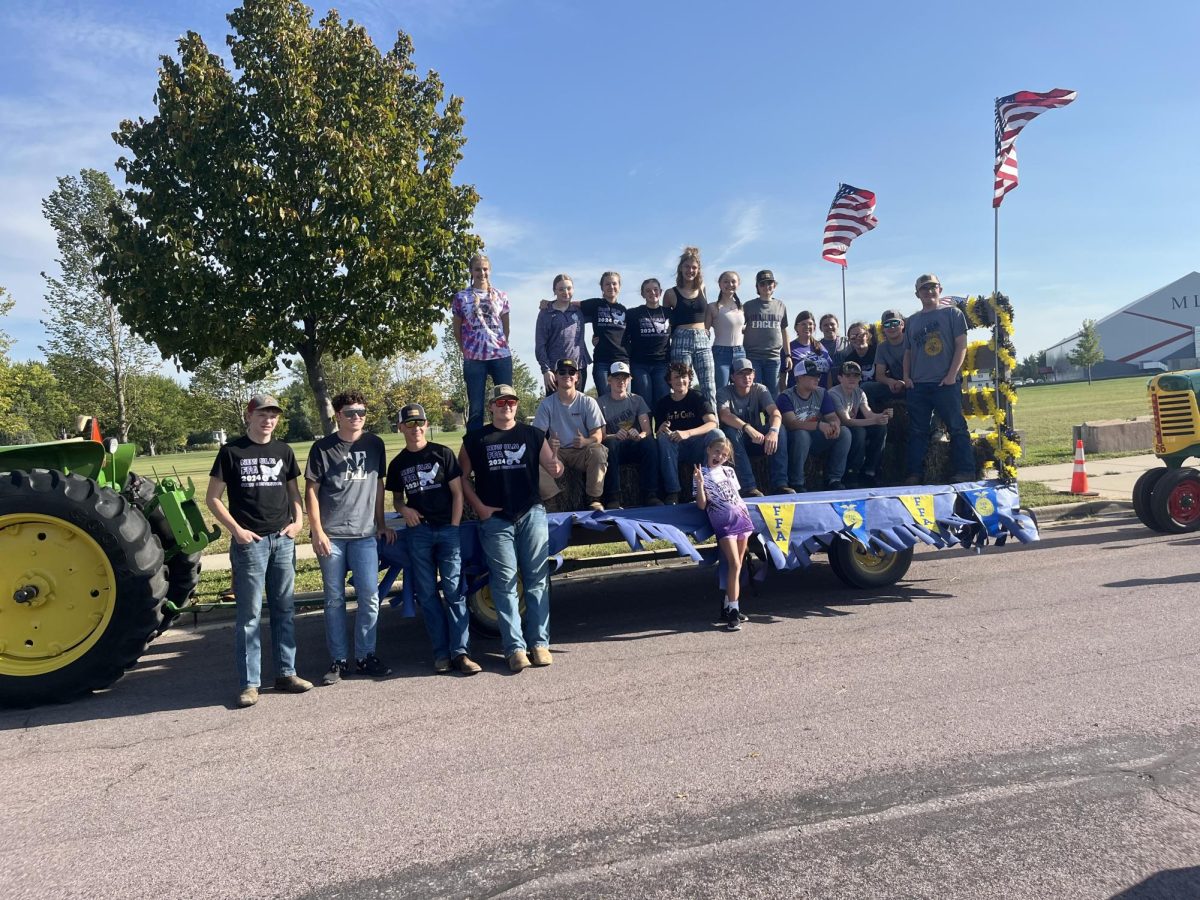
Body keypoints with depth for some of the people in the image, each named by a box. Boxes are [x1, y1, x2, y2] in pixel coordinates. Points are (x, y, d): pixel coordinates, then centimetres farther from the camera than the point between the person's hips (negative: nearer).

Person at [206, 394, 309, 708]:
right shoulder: (232, 451, -1)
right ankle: (249, 683, 6)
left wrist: (298, 520, 2)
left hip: (283, 540, 4)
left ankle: (286, 673, 19)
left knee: (284, 609, 10)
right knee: (249, 614, -2)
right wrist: (236, 530, -10)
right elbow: (212, 498, 0)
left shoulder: (283, 451, 11)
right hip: (250, 542, -4)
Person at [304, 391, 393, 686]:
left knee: (370, 597, 0)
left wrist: (381, 524, 15)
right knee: (334, 600, 5)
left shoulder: (375, 445, 8)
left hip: (365, 534, 2)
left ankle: (365, 656, 14)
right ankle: (338, 660, 15)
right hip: (331, 535, -2)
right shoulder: (323, 448, 0)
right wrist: (317, 532, -7)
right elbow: (311, 491, 0)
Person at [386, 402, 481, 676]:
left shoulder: (443, 454, 2)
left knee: (454, 590, -7)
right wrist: (403, 509, -3)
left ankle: (459, 652, -5)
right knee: (427, 594, 3)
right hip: (418, 532, 3)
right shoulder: (397, 464, 10)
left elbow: (457, 493, 1)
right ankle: (441, 653, 9)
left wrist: (454, 528, -6)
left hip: (447, 529, -2)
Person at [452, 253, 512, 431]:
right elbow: (457, 330, 9)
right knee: (475, 407, -1)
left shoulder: (501, 296, 9)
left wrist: (501, 345, 8)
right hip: (473, 359, -2)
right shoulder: (461, 297, 4)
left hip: (501, 356, 2)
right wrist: (466, 351, 8)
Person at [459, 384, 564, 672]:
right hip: (495, 519, -1)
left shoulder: (533, 435, 9)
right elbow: (462, 477, 8)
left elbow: (552, 467, 3)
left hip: (531, 515, 1)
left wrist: (556, 468, -21)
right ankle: (515, 648, 3)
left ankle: (539, 643, 9)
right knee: (505, 584, 0)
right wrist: (479, 507, -4)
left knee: (537, 580, 2)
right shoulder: (475, 439, 7)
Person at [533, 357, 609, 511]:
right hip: (556, 452, 0)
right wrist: (548, 443, -28)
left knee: (598, 451, -33)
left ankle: (594, 500, -20)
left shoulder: (588, 402, 2)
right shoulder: (547, 404, 3)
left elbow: (598, 435, -2)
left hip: (583, 452, 0)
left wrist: (585, 442, -27)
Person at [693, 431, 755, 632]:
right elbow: (702, 505, -4)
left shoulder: (729, 471, 16)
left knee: (737, 565, 5)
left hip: (741, 518, 5)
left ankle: (729, 606, 14)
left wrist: (745, 509, 9)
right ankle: (733, 610, -14)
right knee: (734, 565, -16)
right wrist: (699, 484, -16)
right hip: (723, 523, -5)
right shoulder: (701, 474, 2)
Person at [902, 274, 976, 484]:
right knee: (917, 431, 5)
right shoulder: (911, 321, 16)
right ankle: (915, 474, 10)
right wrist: (906, 377, 5)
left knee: (957, 427, -3)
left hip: (946, 383, -4)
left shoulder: (952, 313, 5)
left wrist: (952, 375, -11)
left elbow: (961, 346, -2)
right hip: (917, 385, 4)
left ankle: (965, 472, 0)